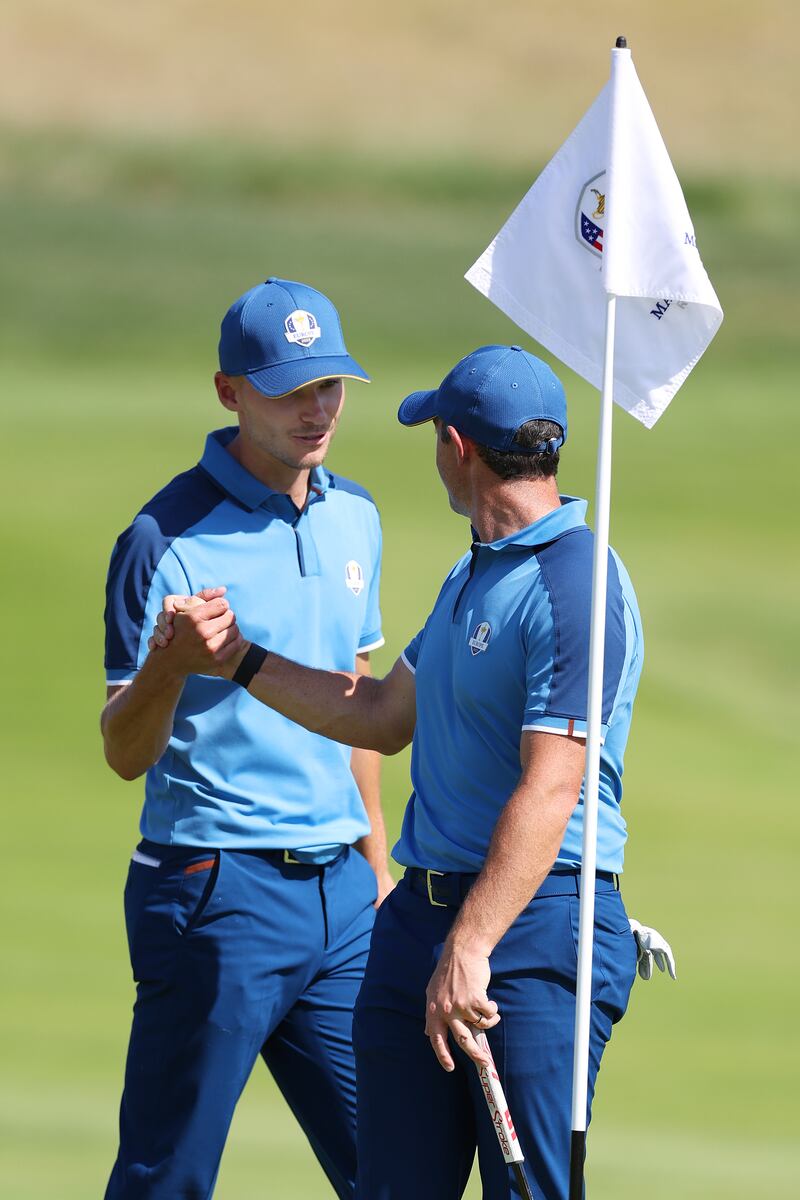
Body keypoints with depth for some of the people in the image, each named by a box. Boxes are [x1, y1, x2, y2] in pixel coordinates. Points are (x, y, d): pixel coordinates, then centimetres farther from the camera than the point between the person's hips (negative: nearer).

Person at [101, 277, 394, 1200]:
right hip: (216, 897, -7)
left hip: (338, 891, 7)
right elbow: (125, 754, -13)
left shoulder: (354, 518, 11)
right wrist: (168, 664, -33)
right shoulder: (169, 539, -11)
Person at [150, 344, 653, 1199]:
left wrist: (470, 950, -29)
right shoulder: (472, 574, 19)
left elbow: (548, 792, -22)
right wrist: (233, 655, 30)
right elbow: (386, 717, 32)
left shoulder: (575, 590, -14)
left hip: (535, 929, -9)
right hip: (423, 907, 9)